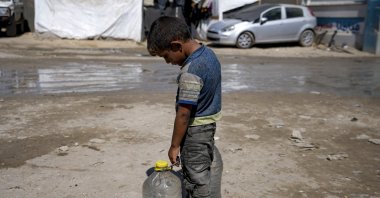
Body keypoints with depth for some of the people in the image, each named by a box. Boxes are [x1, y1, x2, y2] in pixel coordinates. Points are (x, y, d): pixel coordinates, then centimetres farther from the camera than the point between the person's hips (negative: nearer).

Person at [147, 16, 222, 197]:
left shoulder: (190, 73, -28)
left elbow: (184, 114, -24)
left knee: (196, 180, 7)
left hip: (195, 130, -9)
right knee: (203, 173, 23)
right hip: (209, 124, 9)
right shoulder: (208, 53, 0)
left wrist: (174, 146, -13)